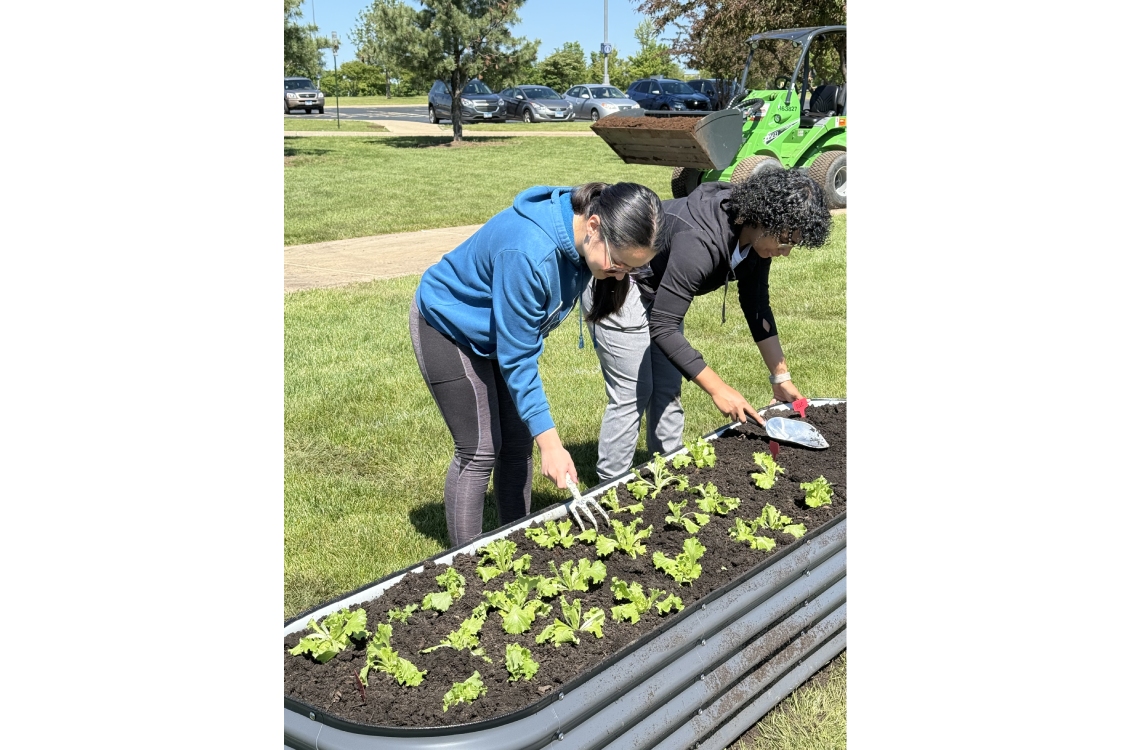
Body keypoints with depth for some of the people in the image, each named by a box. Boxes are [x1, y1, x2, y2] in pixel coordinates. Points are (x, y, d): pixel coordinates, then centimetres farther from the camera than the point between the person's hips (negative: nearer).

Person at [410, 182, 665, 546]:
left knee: (518, 442, 6)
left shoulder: (581, 238, -16)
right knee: (480, 451, -8)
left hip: (496, 326, 8)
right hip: (446, 326, -7)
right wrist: (550, 442, -31)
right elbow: (516, 358, -33)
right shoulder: (529, 253, -41)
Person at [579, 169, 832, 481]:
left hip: (657, 288, 9)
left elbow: (757, 307, 2)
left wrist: (781, 377, 1)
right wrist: (718, 389, -37)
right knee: (634, 394, -8)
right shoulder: (700, 241, -39)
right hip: (614, 286, -9)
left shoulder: (755, 236, -12)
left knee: (668, 390, 11)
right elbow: (662, 328, -37)